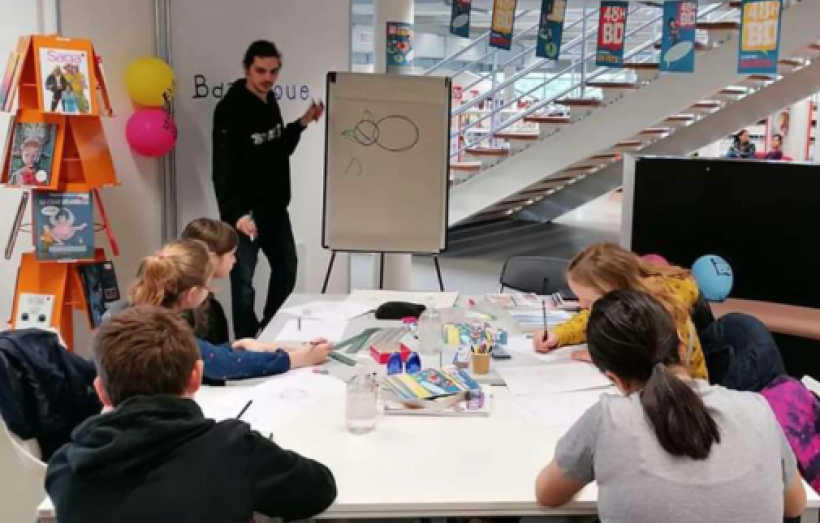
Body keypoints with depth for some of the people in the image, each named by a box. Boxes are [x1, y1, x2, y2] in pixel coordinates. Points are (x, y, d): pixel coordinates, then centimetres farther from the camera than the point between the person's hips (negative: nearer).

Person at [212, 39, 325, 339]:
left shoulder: (270, 103, 8)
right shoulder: (229, 110, -17)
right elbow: (223, 170, -23)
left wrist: (302, 124, 6)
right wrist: (236, 213, -34)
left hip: (276, 209, 9)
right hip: (245, 213, -8)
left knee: (287, 270, 19)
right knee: (244, 283, -3)